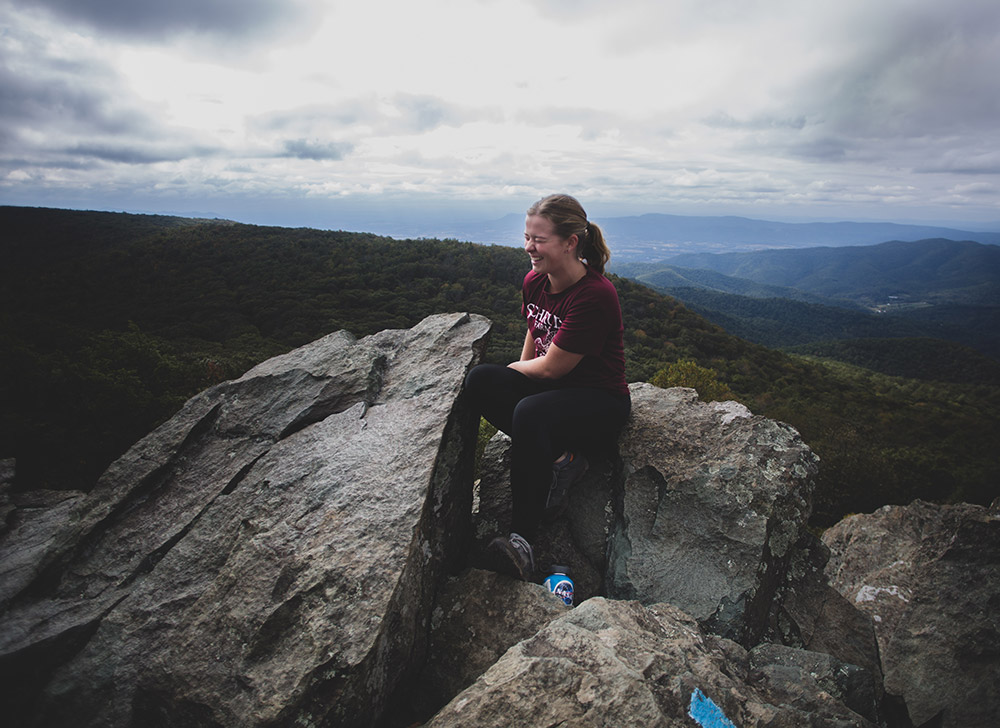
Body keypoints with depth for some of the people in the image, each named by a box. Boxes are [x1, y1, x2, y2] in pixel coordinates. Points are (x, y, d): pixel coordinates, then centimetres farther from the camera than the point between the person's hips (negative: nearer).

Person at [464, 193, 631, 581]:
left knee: (530, 414, -37)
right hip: (549, 386, 8)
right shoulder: (534, 281, -1)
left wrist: (516, 369, -4)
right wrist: (520, 372, 9)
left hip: (601, 399, -7)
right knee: (479, 380, -18)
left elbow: (551, 367, -20)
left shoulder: (596, 295, -24)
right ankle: (560, 457, -12)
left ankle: (522, 539, -29)